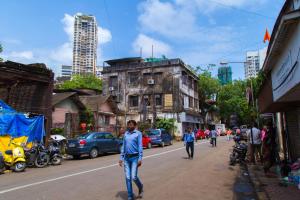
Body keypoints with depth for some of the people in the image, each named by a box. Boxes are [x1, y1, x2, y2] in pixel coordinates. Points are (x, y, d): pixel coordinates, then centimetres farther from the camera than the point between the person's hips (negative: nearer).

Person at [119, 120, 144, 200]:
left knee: (134, 177, -8)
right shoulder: (125, 134, 11)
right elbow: (123, 146, 15)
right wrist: (121, 158, 11)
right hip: (126, 158, 5)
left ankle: (140, 187, 24)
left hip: (134, 158, -4)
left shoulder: (138, 133, -4)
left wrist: (140, 159, -14)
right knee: (128, 178, 4)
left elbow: (140, 146, -8)